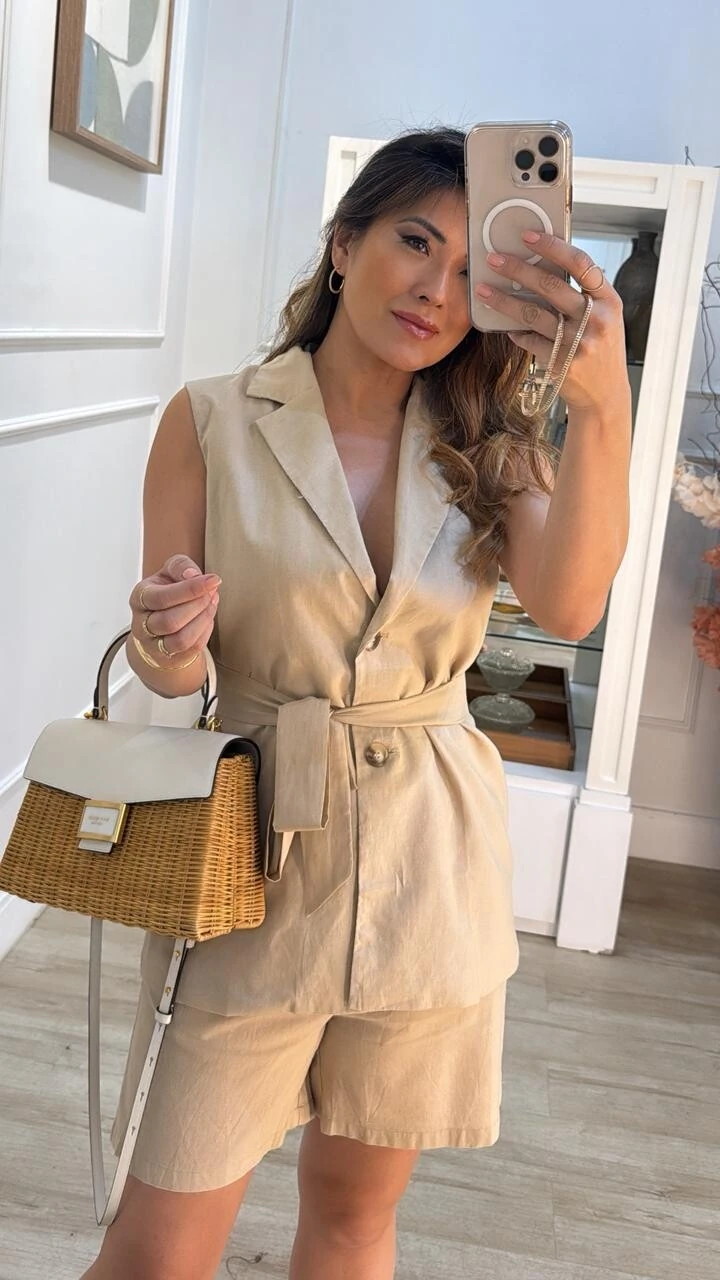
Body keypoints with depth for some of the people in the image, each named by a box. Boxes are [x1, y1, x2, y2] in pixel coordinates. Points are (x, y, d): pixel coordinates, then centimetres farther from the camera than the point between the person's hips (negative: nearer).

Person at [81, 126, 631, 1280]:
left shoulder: (489, 445, 3)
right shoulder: (213, 423, -4)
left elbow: (569, 605, -16)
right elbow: (169, 669, -3)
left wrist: (603, 405, -28)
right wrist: (171, 645, -26)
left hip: (429, 862, 3)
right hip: (255, 852, -2)